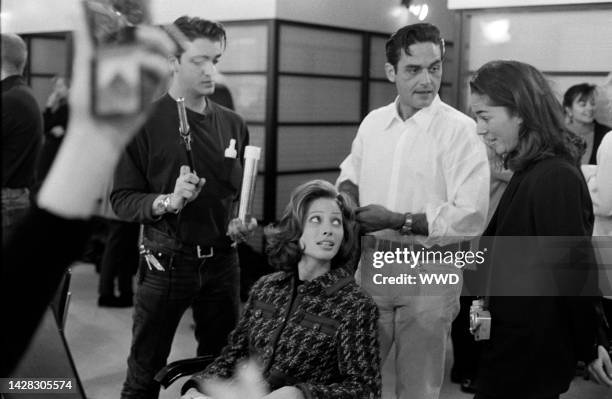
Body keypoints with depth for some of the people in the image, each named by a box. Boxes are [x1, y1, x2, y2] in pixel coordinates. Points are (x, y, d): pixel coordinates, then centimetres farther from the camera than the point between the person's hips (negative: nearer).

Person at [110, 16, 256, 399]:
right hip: (166, 262, -4)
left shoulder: (233, 124, 7)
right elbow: (122, 199, -8)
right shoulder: (145, 122, -7)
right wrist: (167, 201, -25)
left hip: (222, 261, 4)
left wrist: (243, 222, -2)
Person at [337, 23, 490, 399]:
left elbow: (471, 217, -20)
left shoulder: (461, 130, -12)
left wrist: (396, 221, -18)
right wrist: (348, 192, -2)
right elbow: (350, 174, 21)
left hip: (430, 272, -4)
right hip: (372, 265, 5)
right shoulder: (372, 122, 4)